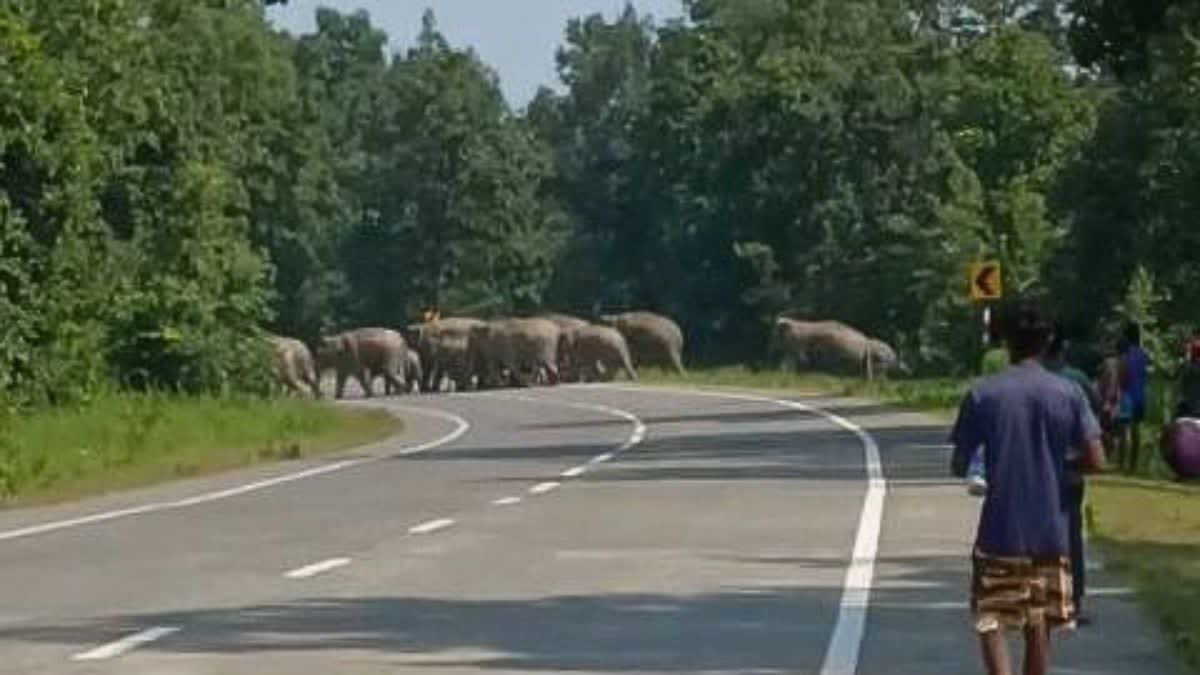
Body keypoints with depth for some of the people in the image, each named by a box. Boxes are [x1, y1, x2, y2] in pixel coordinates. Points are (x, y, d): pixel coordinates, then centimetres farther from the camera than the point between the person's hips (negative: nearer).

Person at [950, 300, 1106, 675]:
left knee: (990, 619, 4)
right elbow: (1096, 460, -6)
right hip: (1050, 532, 2)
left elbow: (958, 466, -3)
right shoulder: (1068, 394, -3)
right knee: (1038, 623, 15)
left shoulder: (982, 394, -6)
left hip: (999, 532, -2)